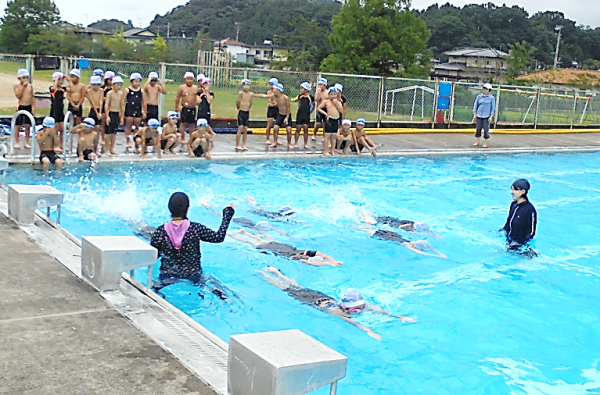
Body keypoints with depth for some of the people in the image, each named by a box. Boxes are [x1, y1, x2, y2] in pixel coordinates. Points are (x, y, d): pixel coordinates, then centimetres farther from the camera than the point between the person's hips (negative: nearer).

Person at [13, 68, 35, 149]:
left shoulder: (30, 86, 5)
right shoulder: (17, 86, -3)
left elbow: (32, 97, 9)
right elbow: (18, 95, -16)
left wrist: (33, 107, 3)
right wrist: (23, 86, -17)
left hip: (28, 107, 2)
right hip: (20, 107, -2)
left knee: (28, 126, 4)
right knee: (18, 126, 2)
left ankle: (27, 142, 13)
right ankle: (17, 142, 12)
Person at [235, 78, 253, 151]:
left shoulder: (251, 94, 3)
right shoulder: (241, 93, -10)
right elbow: (237, 102, -5)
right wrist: (239, 108, 9)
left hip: (247, 113, 4)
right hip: (241, 112, -4)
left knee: (245, 129, 6)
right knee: (240, 128, -7)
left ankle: (243, 145, 13)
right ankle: (237, 145, 0)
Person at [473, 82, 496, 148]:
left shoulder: (492, 98, -1)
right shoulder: (479, 96, 6)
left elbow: (493, 108, 1)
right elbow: (475, 105, 11)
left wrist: (491, 117, -6)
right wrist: (474, 114, 6)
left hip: (486, 116, -3)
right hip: (479, 116, 3)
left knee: (486, 129, -1)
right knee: (478, 129, 5)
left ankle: (486, 143, 7)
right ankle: (477, 142, 15)